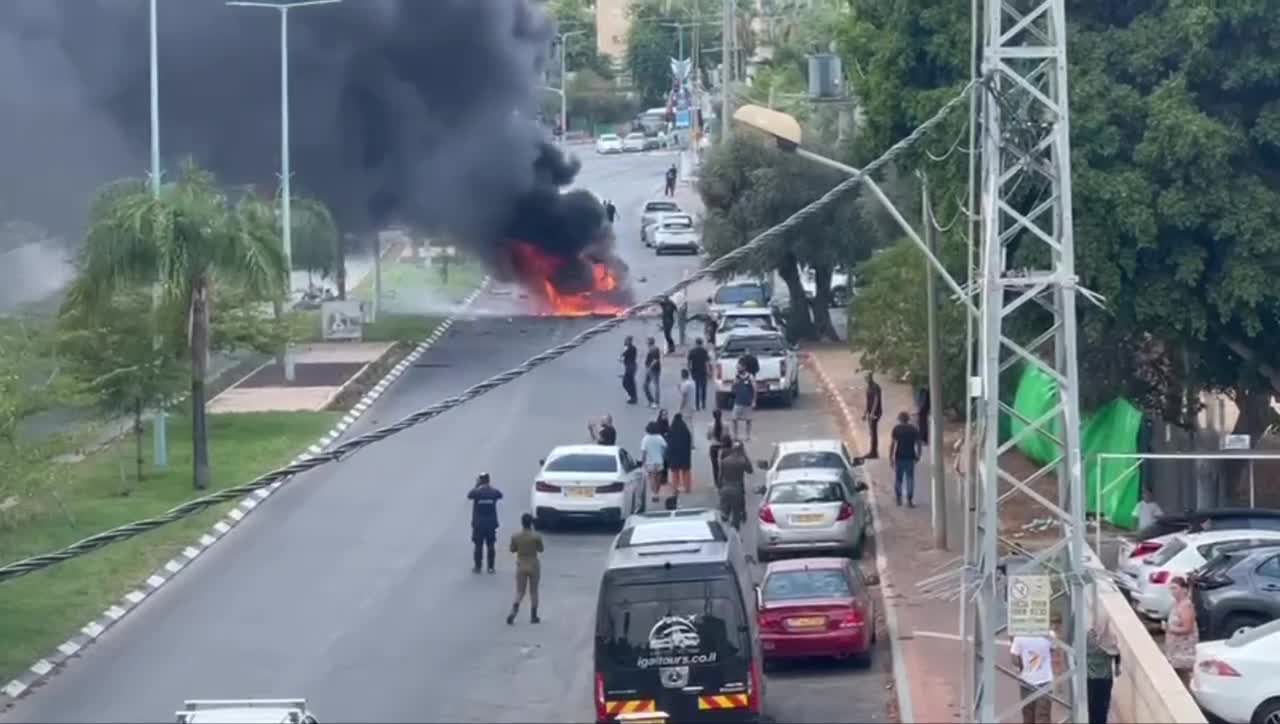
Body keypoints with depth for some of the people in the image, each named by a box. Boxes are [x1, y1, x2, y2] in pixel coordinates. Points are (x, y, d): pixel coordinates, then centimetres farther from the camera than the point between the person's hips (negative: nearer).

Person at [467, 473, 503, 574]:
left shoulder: (476, 492, -14)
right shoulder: (494, 492, -8)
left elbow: (469, 495, 8)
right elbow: (500, 495, 16)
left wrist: (476, 485, 10)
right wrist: (490, 487, 18)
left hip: (478, 524, -2)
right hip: (491, 523, 2)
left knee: (478, 546, 6)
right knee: (490, 545, 8)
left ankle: (477, 567, 8)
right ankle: (490, 567, 10)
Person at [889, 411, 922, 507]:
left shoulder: (896, 429, -5)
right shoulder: (914, 429, 1)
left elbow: (892, 444, -8)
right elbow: (918, 443, 0)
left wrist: (891, 457, -4)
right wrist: (918, 455, 11)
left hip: (899, 457, -1)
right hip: (910, 457, 1)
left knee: (898, 477, 15)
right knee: (910, 478, 5)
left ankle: (898, 497, 24)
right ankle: (910, 500, 1)